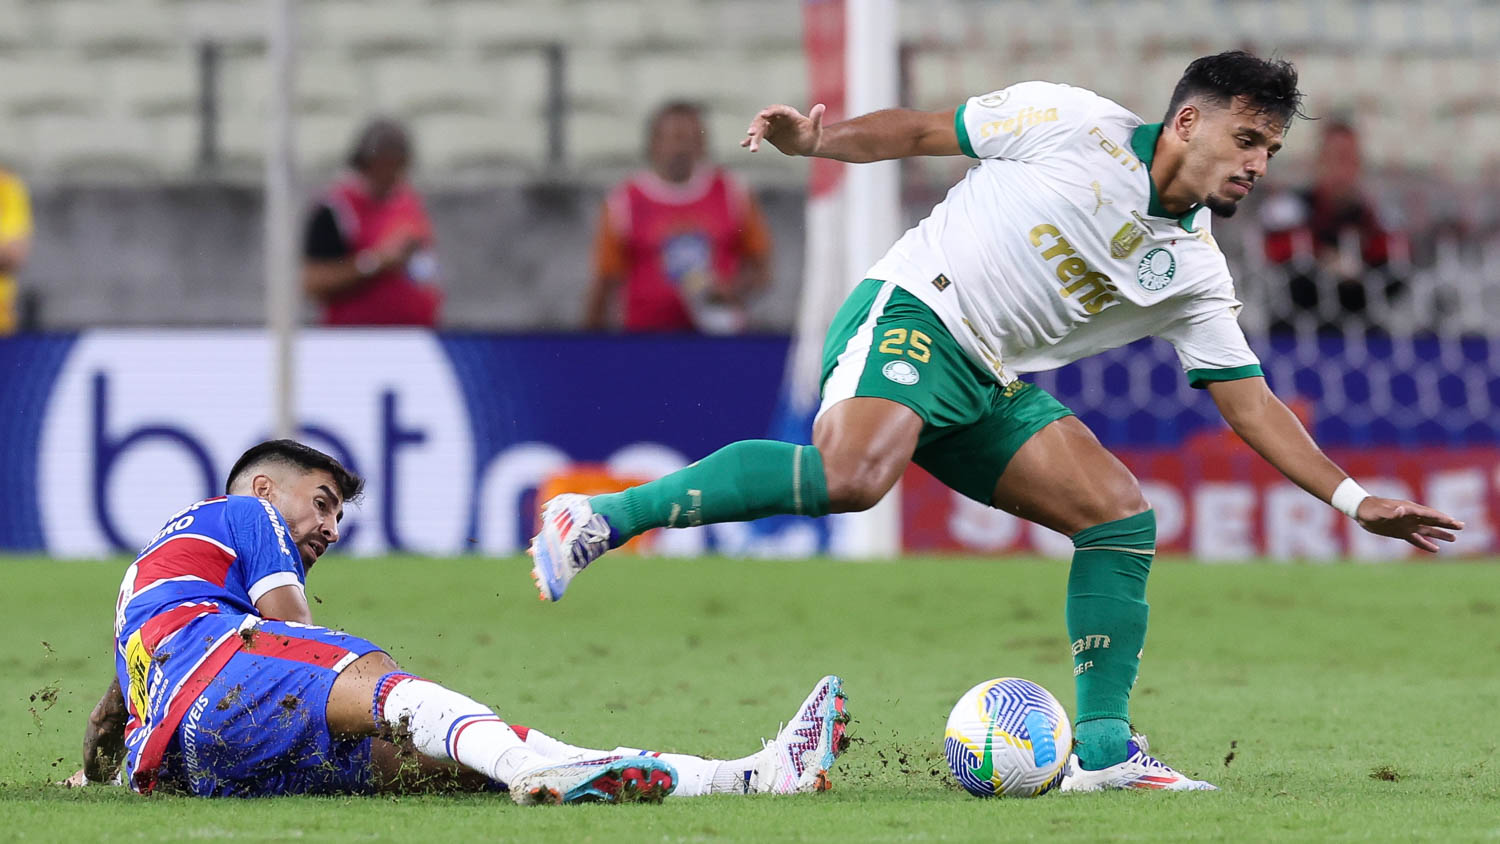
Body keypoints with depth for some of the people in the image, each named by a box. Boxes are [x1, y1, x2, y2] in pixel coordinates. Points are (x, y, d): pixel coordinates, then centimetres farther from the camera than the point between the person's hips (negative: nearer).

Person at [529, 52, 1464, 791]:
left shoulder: (1195, 272, 11)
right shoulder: (1076, 126, -4)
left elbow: (1250, 400, 14)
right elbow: (924, 132, 2)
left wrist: (1352, 498, 7)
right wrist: (813, 138, -11)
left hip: (993, 388, 7)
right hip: (912, 317, -7)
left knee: (1123, 513, -4)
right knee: (853, 474, -35)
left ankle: (1103, 746, 3)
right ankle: (603, 517, -29)